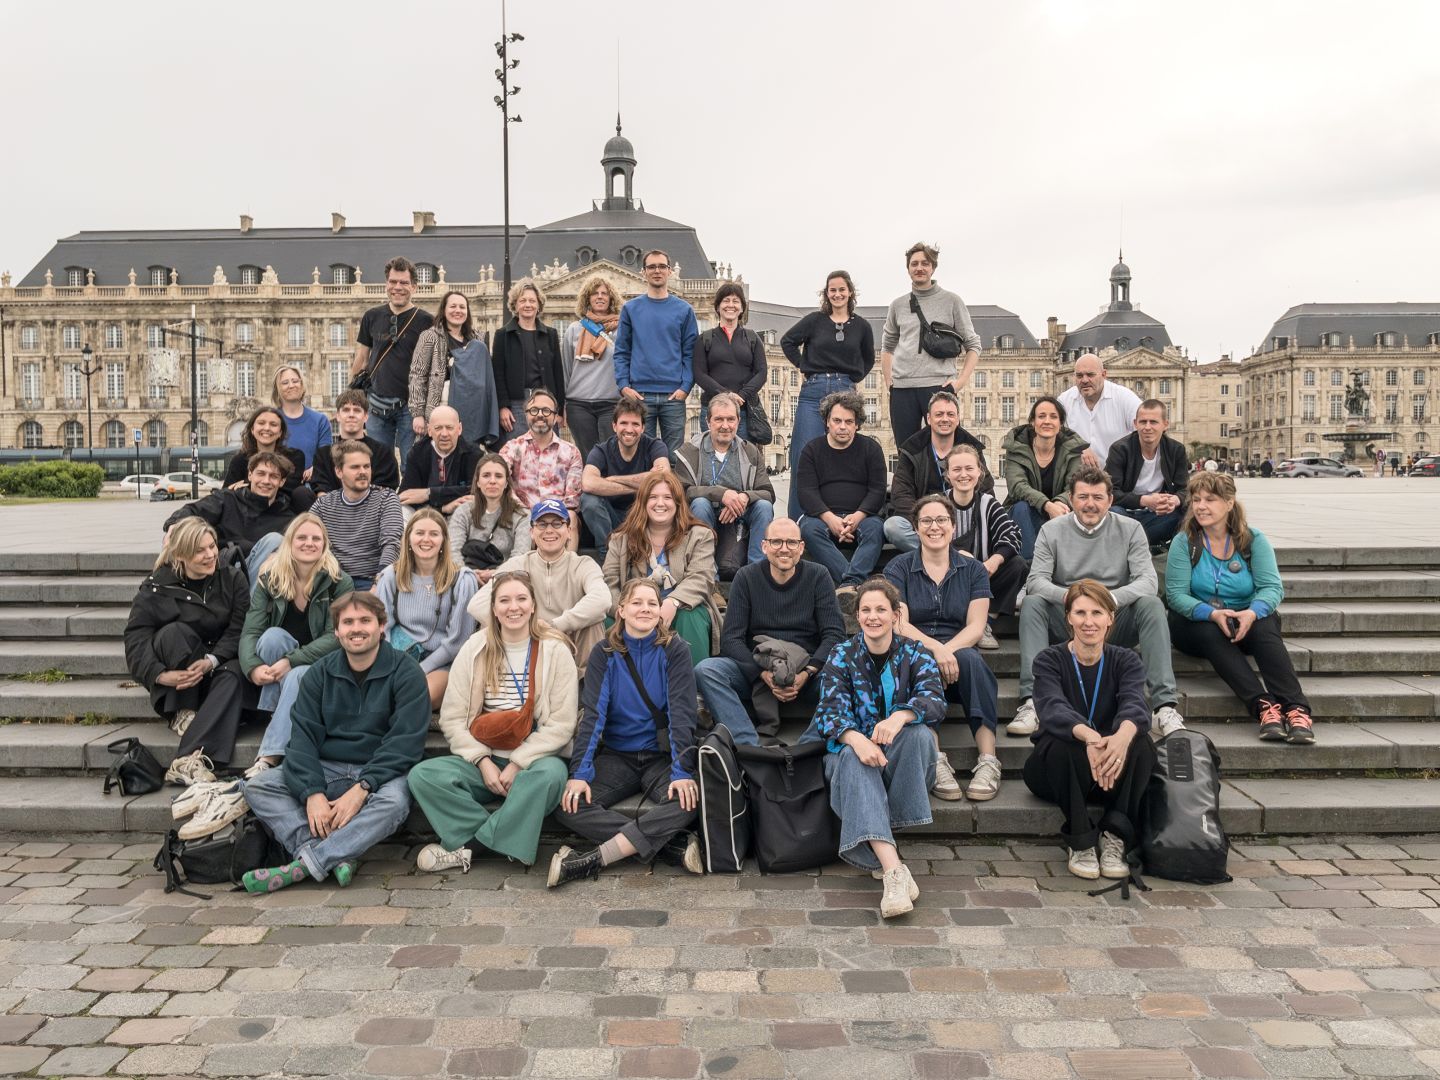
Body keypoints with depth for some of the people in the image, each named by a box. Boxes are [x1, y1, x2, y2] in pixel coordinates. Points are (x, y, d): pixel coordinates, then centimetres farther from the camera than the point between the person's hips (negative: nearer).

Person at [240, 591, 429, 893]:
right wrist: (313, 793, -19)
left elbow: (405, 741, -13)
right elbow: (303, 735, -2)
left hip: (379, 774, -4)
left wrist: (361, 788, -25)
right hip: (324, 770, 4)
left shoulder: (405, 672, -5)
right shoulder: (320, 672, 7)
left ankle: (304, 865, -33)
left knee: (395, 800, -36)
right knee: (257, 786, -17)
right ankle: (336, 857, -32)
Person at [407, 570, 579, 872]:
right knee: (422, 775, -23)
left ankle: (470, 844, -21)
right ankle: (509, 839, -21)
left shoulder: (555, 650, -2)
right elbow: (452, 717, 1)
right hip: (482, 760, 2)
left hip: (534, 759, -2)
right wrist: (483, 761, -13)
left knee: (550, 774, -37)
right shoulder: (475, 649, 4)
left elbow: (562, 723, -7)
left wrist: (517, 764, -16)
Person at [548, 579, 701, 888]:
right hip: (615, 755, 2)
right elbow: (593, 713, -7)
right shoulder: (604, 652, 1)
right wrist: (579, 773, -19)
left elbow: (681, 713, -11)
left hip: (661, 755, -2)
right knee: (567, 804, -24)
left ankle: (594, 860, -30)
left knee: (686, 801, -33)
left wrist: (682, 772, -24)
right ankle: (674, 845, -26)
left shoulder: (675, 650, -4)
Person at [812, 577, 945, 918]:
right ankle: (893, 869, -52)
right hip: (855, 747, 0)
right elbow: (830, 713, -11)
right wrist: (857, 740, -35)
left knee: (918, 732, -31)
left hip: (904, 761, 1)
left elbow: (935, 700, -16)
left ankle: (879, 844, -25)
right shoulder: (842, 656, 2)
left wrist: (900, 717, -40)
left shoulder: (915, 653, 3)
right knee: (852, 757, -35)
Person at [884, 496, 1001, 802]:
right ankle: (935, 762, -39)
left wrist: (948, 651, -19)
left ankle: (988, 761, -36)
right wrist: (935, 648, -23)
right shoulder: (898, 568, 8)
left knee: (971, 659, -33)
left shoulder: (973, 570, 12)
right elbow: (899, 624, -5)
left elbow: (976, 627, 1)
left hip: (958, 654, 1)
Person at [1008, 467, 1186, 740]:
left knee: (1151, 604, -28)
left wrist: (1113, 598, -30)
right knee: (1032, 603, -28)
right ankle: (1031, 702, -35)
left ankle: (1165, 705, -32)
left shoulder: (1130, 530, 2)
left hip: (1116, 622, 0)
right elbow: (1036, 580, -9)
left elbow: (1148, 581, -9)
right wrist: (1068, 597, -32)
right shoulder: (1052, 531, 2)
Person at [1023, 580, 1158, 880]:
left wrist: (1123, 734, -49)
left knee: (1140, 744, -28)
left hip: (1111, 774, 2)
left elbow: (1135, 703, -23)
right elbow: (1053, 708, -28)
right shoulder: (1050, 661, -6)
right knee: (1064, 742, -35)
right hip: (1054, 770, -2)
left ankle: (1115, 838, -22)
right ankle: (1080, 843, -23)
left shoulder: (1125, 661, 0)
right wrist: (1089, 736, -51)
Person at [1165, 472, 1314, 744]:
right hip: (1197, 623, -1)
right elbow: (1176, 594, -10)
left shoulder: (1253, 540, 2)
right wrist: (1213, 614, -30)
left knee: (1265, 627, -31)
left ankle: (1297, 709, -42)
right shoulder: (1184, 542, -2)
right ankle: (1264, 706, -45)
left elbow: (1272, 587, -8)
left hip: (1246, 621, 1)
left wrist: (1253, 612, -31)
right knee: (1211, 634, -34)